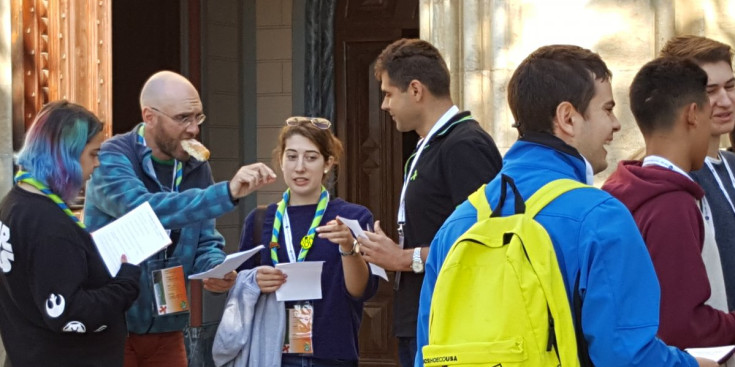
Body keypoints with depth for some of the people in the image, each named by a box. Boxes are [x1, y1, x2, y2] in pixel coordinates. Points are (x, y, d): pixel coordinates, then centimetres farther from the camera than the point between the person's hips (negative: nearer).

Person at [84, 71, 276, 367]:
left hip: (166, 330, 6)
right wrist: (227, 193, -38)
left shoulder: (196, 168, 5)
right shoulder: (112, 159, -14)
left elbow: (205, 241, 7)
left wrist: (216, 270, -17)